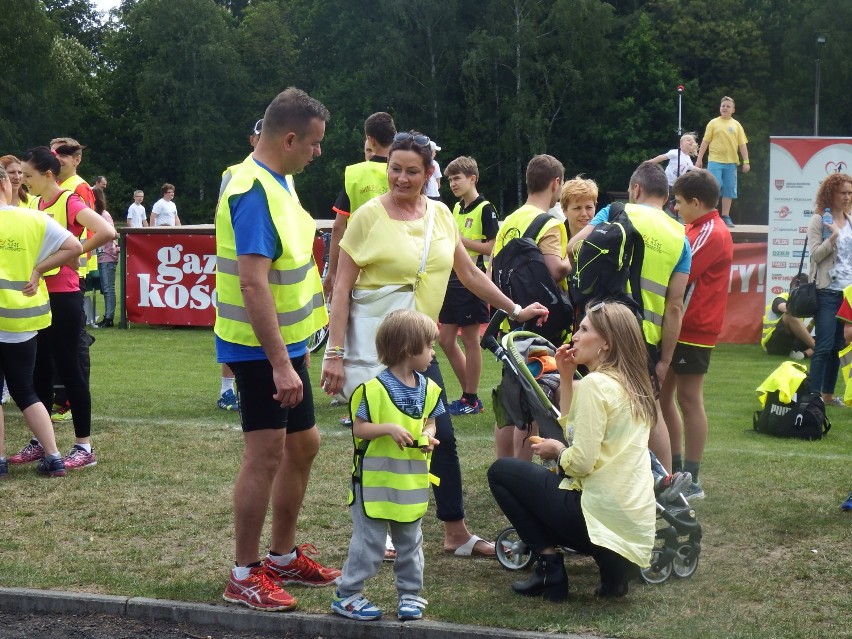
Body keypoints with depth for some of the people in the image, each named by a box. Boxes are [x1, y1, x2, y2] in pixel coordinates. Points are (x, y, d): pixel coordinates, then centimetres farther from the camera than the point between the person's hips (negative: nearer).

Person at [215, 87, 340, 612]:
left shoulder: (278, 182, 10)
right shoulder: (253, 191, -20)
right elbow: (253, 284, -27)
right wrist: (280, 364, -28)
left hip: (286, 342, 10)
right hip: (260, 349, -10)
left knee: (303, 445, 16)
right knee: (267, 453, -5)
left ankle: (284, 557, 28)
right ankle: (245, 575, 6)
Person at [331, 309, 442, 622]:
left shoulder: (427, 388, 3)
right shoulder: (375, 388, -16)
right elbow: (359, 429, -14)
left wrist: (428, 437, -9)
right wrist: (389, 428, -28)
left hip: (411, 482, 6)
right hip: (376, 479, -6)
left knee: (410, 541, 15)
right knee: (369, 541, -1)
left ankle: (410, 593, 28)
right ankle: (347, 595, 11)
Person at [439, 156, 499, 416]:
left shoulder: (485, 209, -9)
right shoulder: (456, 208, 15)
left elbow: (492, 247, -16)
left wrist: (460, 240, -18)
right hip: (453, 280, 8)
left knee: (470, 339, -2)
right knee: (445, 339, 9)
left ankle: (472, 399, 6)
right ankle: (467, 393, 19)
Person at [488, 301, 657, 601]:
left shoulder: (596, 384, -14)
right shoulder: (630, 385, 12)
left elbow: (582, 461, -19)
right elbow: (572, 429, 18)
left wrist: (556, 450, 1)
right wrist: (566, 378, 11)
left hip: (603, 515, -8)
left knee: (501, 471, 7)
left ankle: (549, 565, 2)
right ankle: (612, 562, 12)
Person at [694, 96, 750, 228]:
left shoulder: (736, 125, 9)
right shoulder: (713, 123, 4)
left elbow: (742, 144, 8)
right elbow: (705, 142, 3)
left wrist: (746, 161, 1)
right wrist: (699, 159, -1)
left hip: (731, 162, 3)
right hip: (715, 161, -2)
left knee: (729, 190, 4)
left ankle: (725, 217, 11)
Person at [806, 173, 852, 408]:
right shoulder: (819, 220, -5)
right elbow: (815, 254, -11)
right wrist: (832, 237, -22)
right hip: (827, 291, -6)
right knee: (824, 346, -9)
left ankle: (828, 393, 15)